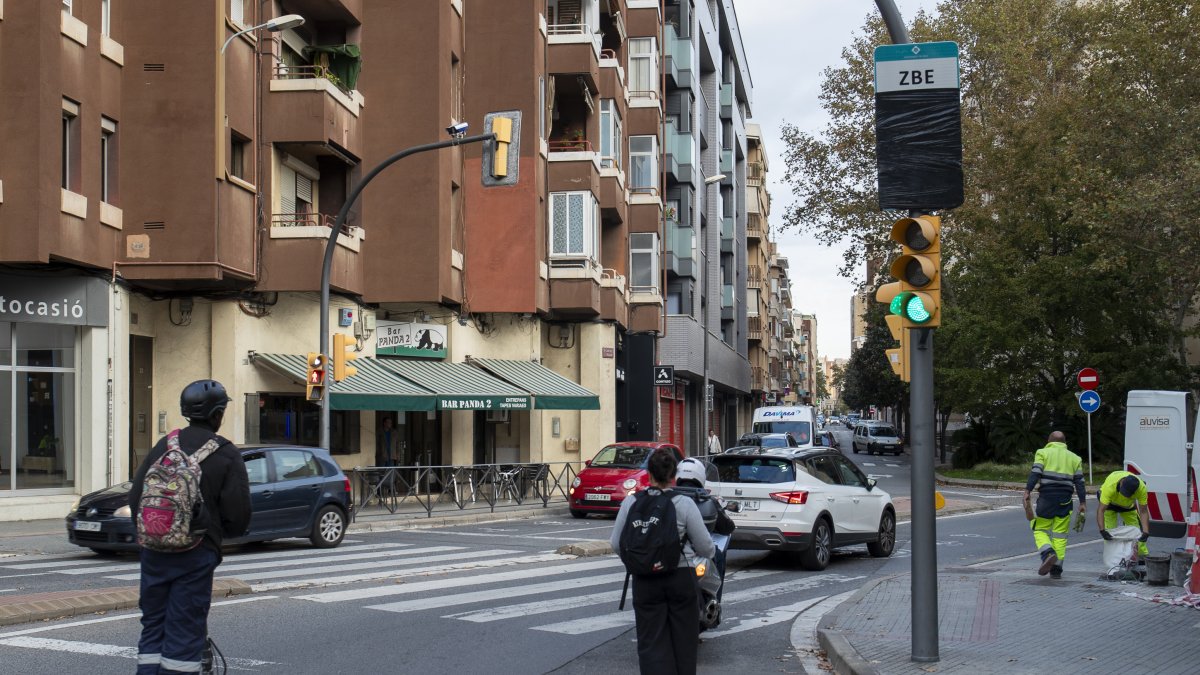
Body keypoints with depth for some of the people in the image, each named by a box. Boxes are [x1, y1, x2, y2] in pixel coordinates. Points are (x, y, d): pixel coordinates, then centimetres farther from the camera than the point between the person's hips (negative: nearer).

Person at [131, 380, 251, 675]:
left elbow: (135, 497, 8)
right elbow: (238, 515, -8)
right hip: (196, 554, -4)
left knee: (153, 625, 13)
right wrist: (217, 532, 13)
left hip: (155, 551, 4)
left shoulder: (165, 445, 6)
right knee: (185, 631, 1)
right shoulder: (227, 454, -7)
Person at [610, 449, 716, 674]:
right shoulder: (684, 504, -10)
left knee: (651, 643, 4)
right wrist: (711, 551, 17)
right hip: (681, 577, -1)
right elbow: (705, 547, -6)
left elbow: (616, 544, -1)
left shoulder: (630, 503, -5)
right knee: (683, 640, 14)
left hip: (645, 581, 1)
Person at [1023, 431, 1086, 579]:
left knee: (1040, 530, 6)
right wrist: (1082, 503, 7)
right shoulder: (1074, 458, 17)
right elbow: (1079, 482, 8)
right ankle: (1056, 570, 7)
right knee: (1060, 535, 9)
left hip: (1046, 498, -3)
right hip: (1065, 500, 3)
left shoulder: (1043, 453, 7)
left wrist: (1027, 492, -13)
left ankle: (1048, 553, -20)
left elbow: (1035, 473, -7)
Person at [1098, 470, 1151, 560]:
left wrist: (1146, 532, -37)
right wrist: (1102, 531, -53)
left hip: (1128, 504, 2)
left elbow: (1143, 512, -26)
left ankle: (1143, 556, 12)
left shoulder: (1142, 488, -35)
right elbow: (1101, 510, -42)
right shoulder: (1110, 486, -44)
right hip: (1110, 503, -2)